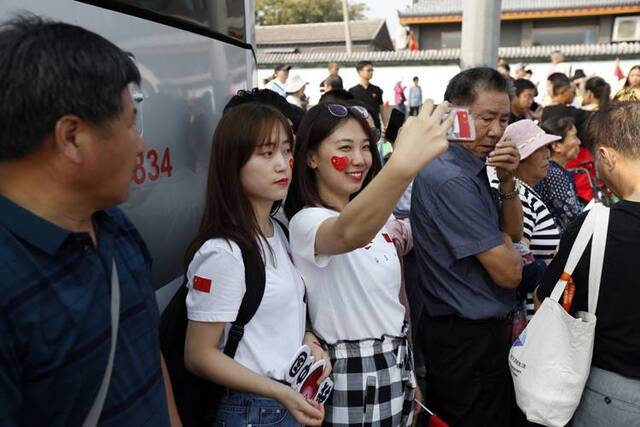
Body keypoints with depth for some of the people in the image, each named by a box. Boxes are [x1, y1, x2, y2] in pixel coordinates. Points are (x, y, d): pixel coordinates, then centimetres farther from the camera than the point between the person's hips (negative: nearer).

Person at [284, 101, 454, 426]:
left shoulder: (374, 217, 6)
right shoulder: (307, 222, -20)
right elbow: (348, 235, -45)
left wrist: (408, 375, 16)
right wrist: (403, 164, -61)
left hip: (395, 368, 7)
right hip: (352, 378, -7)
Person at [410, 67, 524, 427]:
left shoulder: (474, 168, 7)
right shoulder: (450, 179, -25)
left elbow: (513, 233, 11)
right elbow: (508, 272, -22)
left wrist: (508, 182, -5)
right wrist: (510, 250, 1)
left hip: (481, 330, 9)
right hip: (469, 339, -9)